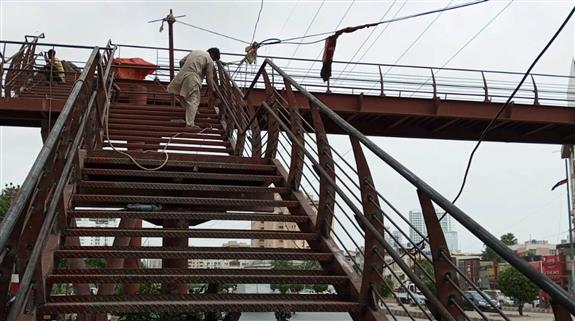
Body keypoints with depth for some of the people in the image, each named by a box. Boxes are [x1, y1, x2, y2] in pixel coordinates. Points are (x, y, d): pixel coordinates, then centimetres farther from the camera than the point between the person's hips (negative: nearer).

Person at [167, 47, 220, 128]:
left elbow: (181, 62, 21)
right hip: (192, 78, -6)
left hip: (182, 75, 6)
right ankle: (190, 124, -9)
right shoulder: (209, 61, 4)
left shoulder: (195, 52, 23)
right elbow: (209, 77, 3)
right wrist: (212, 89, 15)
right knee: (193, 101, -3)